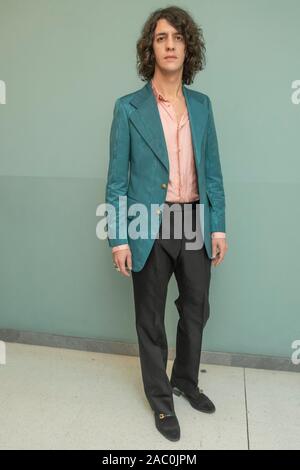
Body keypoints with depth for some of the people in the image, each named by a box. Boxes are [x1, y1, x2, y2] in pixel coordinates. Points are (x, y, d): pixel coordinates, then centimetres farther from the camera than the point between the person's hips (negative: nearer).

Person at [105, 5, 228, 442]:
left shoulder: (202, 105, 8)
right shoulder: (129, 107, -4)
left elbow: (212, 172, 9)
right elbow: (117, 179, -5)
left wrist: (218, 226, 4)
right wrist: (119, 238, -9)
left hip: (195, 225, 4)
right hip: (151, 228, -3)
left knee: (196, 311, 17)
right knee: (151, 320, 10)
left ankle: (186, 380, 43)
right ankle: (161, 400, 32)